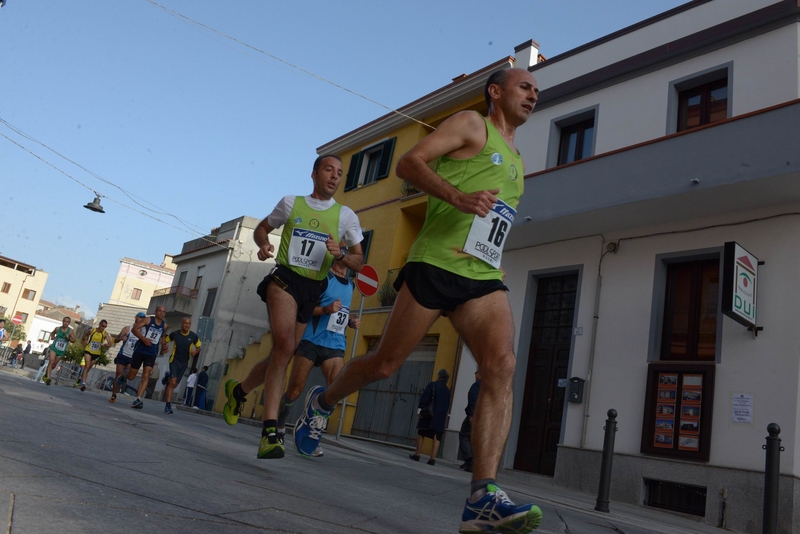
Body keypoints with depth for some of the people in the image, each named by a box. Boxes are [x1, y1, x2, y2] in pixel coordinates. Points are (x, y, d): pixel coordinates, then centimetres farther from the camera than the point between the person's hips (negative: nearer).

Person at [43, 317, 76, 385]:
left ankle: (45, 375, 33)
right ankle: (48, 378, -25)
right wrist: (52, 337, 4)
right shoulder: (57, 328, 2)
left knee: (54, 365, 11)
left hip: (61, 351, 1)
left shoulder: (71, 331, -3)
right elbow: (52, 333, 24)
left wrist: (69, 338, -18)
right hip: (54, 348, -1)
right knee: (51, 361, -20)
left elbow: (73, 341, 0)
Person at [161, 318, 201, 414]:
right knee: (173, 382, -16)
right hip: (174, 360, -3)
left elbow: (198, 347, 9)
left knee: (174, 384, 9)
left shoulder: (193, 336, -4)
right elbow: (165, 341, 10)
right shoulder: (175, 334, -7)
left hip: (184, 363, 3)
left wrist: (195, 352, -13)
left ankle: (168, 376, 43)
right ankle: (168, 405, -9)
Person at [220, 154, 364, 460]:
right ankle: (270, 430, -27)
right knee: (285, 345, -27)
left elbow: (359, 263, 7)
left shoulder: (346, 216, 7)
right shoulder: (291, 204, 7)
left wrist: (341, 254, -14)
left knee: (281, 354, 7)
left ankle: (238, 391, 36)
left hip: (313, 290, 3)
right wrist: (263, 244, -1)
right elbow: (262, 228, 21)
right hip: (285, 278, -3)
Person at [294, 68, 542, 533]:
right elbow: (409, 163, -6)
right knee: (385, 364, 0)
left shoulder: (517, 163, 29)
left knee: (502, 366, -18)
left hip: (484, 277, 6)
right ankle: (322, 402, 31)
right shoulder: (471, 124, 7)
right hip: (435, 263, -6)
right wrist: (459, 197, -22)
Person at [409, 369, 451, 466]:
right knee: (437, 437, 0)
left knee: (421, 433, 9)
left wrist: (419, 409, -10)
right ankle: (433, 458, -7)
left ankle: (417, 455, 13)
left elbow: (424, 398, -10)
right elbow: (447, 405, 13)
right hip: (441, 416, 3)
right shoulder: (447, 390, 11)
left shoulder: (432, 385, -3)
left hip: (429, 414, -3)